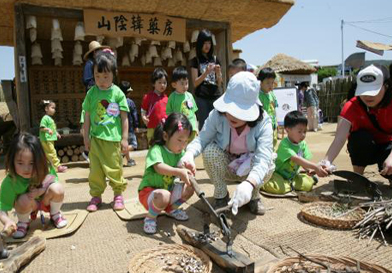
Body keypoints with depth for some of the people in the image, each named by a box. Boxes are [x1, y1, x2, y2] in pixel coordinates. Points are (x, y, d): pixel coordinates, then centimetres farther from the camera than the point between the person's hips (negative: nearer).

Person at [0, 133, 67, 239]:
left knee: (57, 188, -30)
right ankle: (23, 222, -1)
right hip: (28, 206, -1)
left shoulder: (46, 168, -24)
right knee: (24, 200, -35)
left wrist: (41, 191, -30)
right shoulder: (10, 182, -27)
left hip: (45, 201, 1)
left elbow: (54, 182, -11)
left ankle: (55, 214, 1)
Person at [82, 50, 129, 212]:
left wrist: (124, 138, -3)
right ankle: (96, 196, 23)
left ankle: (118, 194, 23)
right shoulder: (91, 93, 2)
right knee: (95, 169, 9)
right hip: (96, 138, 2)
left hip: (113, 138, -2)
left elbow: (124, 117, -2)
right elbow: (87, 117, 6)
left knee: (115, 168, 7)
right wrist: (86, 137, 5)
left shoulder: (118, 93, -4)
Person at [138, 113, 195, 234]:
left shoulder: (180, 153, -2)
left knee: (189, 187, -7)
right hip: (148, 191, -7)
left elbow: (183, 173, -11)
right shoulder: (156, 150, -22)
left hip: (168, 189, 7)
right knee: (163, 196, -38)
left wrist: (187, 173, -35)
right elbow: (159, 168, -41)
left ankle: (171, 209, 16)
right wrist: (179, 171, -53)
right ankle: (150, 218, -7)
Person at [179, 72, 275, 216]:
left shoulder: (263, 122, -29)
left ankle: (254, 195, 3)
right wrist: (189, 154, -51)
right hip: (225, 166, 1)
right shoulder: (217, 115, -26)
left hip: (250, 169, 0)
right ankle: (221, 196, -7)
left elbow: (263, 157, -42)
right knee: (211, 150, -31)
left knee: (268, 166, -32)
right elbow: (202, 138, -27)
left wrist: (249, 183, -61)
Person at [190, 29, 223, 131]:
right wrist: (206, 72, -13)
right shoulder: (195, 61, 5)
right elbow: (195, 83, -1)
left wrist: (218, 72, -5)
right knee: (204, 125, -5)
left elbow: (219, 84, 14)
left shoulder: (215, 59, 13)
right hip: (202, 98, -3)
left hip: (216, 96, 3)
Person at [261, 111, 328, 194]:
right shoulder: (284, 144, -25)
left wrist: (310, 169, -27)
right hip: (278, 174, -6)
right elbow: (296, 159, -35)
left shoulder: (303, 144, -1)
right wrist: (315, 167, -38)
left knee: (308, 184, -13)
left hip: (292, 175, 7)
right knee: (280, 188, -32)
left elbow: (305, 161, -4)